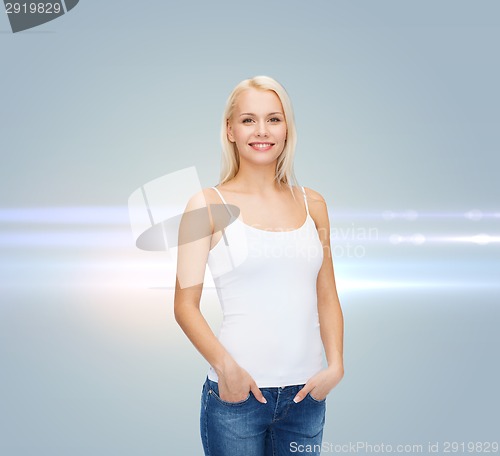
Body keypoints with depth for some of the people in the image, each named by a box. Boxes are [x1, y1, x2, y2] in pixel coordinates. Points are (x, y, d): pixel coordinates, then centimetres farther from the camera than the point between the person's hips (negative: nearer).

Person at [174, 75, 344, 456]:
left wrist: (335, 365, -3)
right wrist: (225, 365, -19)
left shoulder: (313, 204, 6)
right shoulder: (208, 205, -3)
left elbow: (327, 297, 9)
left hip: (306, 394, 4)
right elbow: (185, 304, -6)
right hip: (237, 394, -3)